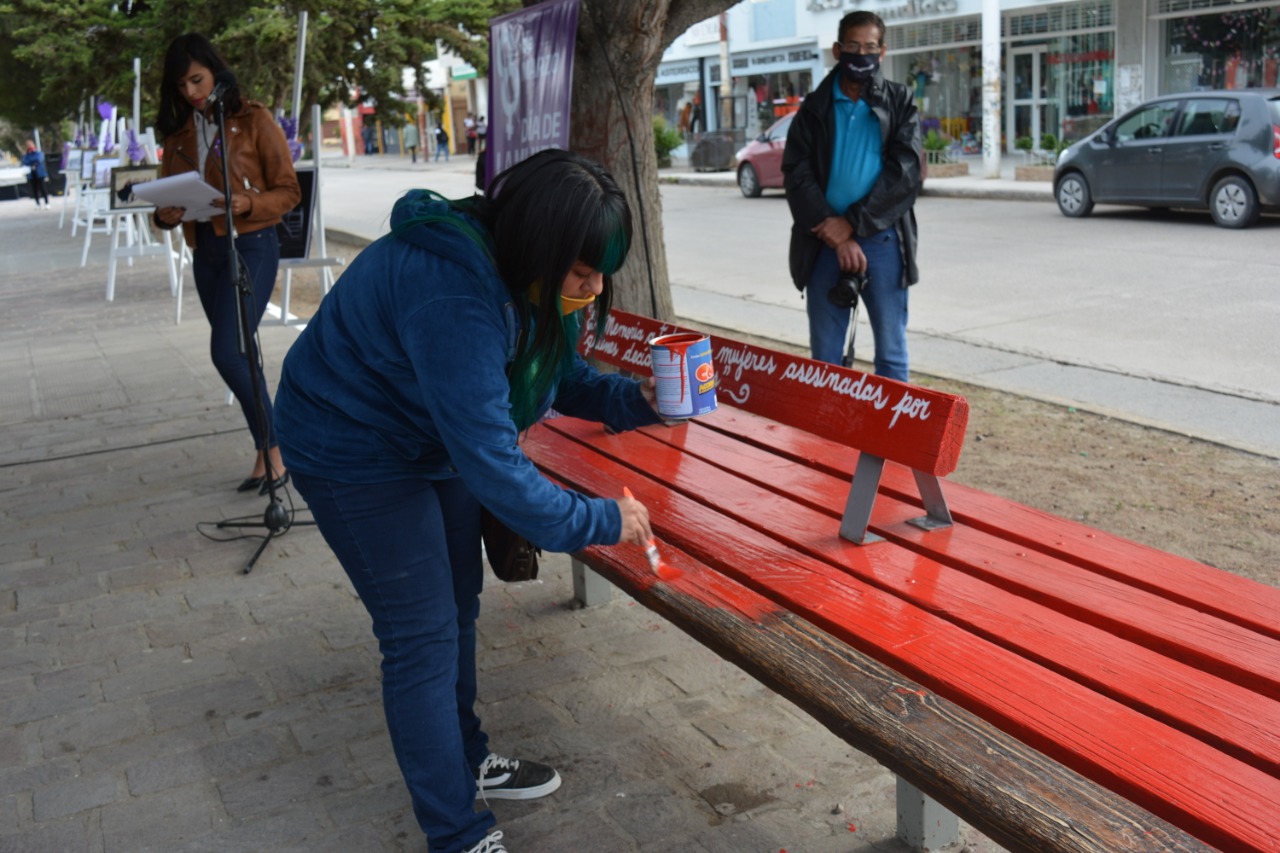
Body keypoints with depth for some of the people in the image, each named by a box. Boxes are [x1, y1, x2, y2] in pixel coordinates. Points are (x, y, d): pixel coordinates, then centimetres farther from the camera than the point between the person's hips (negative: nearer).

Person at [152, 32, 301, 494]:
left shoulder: (253, 119, -4)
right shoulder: (179, 131, 12)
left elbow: (288, 191, -4)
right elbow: (167, 194, 14)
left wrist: (247, 204, -23)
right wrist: (166, 213, -9)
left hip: (250, 244, -6)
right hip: (205, 252, 6)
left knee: (228, 352, -17)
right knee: (239, 355, 9)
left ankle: (272, 453, -6)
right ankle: (269, 456, 18)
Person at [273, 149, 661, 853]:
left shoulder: (517, 270, -11)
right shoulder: (452, 296, -39)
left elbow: (558, 373, 4)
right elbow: (490, 466, -38)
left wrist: (631, 399, -14)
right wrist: (595, 521, -28)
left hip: (431, 439, 9)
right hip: (352, 452, -9)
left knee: (457, 607, 18)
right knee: (424, 636, -5)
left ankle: (465, 760, 39)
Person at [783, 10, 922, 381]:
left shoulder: (899, 102, 6)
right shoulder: (814, 108, 9)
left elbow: (905, 172, -5)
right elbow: (796, 173, -1)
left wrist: (852, 222, -12)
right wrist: (836, 237, -11)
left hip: (882, 240, -1)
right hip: (825, 241, 2)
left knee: (891, 349, 3)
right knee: (824, 353, 7)